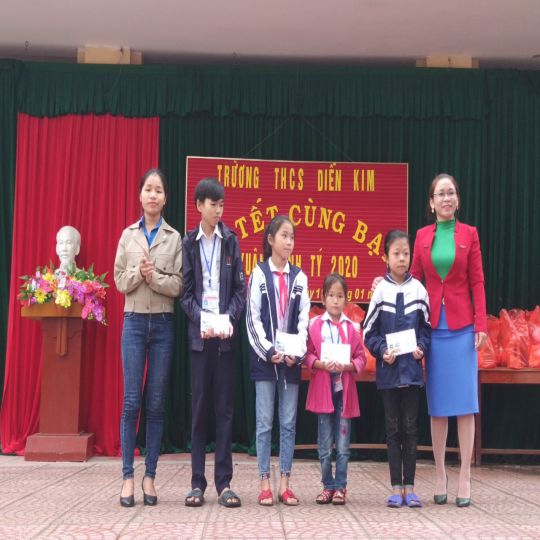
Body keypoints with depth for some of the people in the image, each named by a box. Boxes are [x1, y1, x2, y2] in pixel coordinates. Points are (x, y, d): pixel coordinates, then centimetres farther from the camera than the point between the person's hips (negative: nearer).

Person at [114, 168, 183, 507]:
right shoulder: (128, 235, 8)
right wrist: (138, 272, -14)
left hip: (163, 324, 0)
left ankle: (150, 477, 11)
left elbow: (178, 286, -3)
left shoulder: (175, 238, 3)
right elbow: (120, 281, 3)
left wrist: (154, 276, -17)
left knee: (156, 404, 3)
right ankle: (128, 477, 6)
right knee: (132, 402, -1)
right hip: (134, 322, 1)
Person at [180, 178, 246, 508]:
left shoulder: (231, 240, 6)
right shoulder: (189, 242, 6)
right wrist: (201, 320, -13)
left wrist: (230, 318, -12)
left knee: (225, 407, 2)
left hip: (226, 333, 0)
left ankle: (224, 482, 7)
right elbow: (186, 292, 3)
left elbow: (240, 288, 4)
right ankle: (198, 482, 9)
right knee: (199, 406, 3)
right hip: (199, 332, 0)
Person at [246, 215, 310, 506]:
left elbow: (304, 318, 4)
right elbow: (253, 318, -3)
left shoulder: (299, 277, 7)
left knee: (289, 422, 5)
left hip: (291, 358, 2)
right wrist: (268, 351, -11)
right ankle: (264, 483, 6)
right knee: (265, 421, 0)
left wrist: (296, 353, -8)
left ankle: (285, 483, 11)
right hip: (264, 357, -2)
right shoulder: (259, 274, 0)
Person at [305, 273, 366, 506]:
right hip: (322, 388, 0)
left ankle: (340, 487, 14)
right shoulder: (315, 325, 1)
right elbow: (308, 355, 1)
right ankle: (328, 485, 18)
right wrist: (322, 364, -16)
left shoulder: (352, 327, 4)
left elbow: (361, 358, 4)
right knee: (324, 445, 6)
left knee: (343, 445, 4)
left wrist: (346, 366, -14)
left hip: (345, 388, 1)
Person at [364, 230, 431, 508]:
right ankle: (396, 487, 13)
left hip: (412, 368, 1)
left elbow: (426, 327, 8)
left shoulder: (418, 290, 1)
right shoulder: (380, 290, -2)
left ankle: (409, 487, 14)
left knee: (410, 427, 6)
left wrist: (421, 347, -8)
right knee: (393, 428, 7)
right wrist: (382, 351, -13)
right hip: (388, 370, -1)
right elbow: (369, 331, 1)